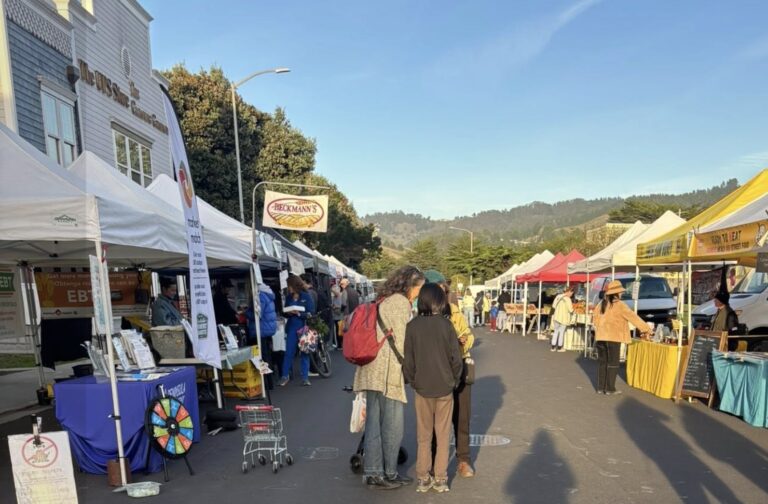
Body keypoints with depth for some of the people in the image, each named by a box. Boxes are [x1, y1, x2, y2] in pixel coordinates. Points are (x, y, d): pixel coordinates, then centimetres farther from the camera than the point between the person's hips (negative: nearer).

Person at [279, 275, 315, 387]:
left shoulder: (306, 296, -5)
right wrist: (288, 313, -7)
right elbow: (285, 312, 15)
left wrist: (298, 313, -19)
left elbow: (311, 313, -9)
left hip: (304, 327, -3)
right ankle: (285, 376, 14)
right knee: (289, 352, 3)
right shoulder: (288, 297, 7)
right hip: (291, 327, 3)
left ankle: (305, 377, 11)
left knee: (304, 352, 4)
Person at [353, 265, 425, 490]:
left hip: (371, 369, 9)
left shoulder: (382, 301, 18)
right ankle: (389, 474, 14)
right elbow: (402, 340, -11)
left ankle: (372, 473, 17)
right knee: (392, 424, 3)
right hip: (388, 370, -9)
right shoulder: (400, 302, -9)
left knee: (373, 422, 11)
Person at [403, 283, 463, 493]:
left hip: (422, 388, 1)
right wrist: (454, 380, 8)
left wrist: (412, 381, 10)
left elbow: (408, 360, -6)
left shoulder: (412, 326, -10)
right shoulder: (446, 324, -12)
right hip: (445, 387, -1)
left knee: (423, 435, 14)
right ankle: (440, 479, 18)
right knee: (443, 434, 12)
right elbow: (456, 358, -8)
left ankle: (423, 478, 20)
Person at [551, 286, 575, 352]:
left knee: (556, 331, 15)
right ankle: (559, 347, 17)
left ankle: (553, 347, 18)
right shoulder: (568, 299, -18)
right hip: (564, 318, -5)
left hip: (556, 317, 5)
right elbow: (570, 310, -17)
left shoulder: (558, 296, 1)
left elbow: (553, 305, 9)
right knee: (562, 332, 9)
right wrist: (572, 311, 5)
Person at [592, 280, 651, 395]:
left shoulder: (602, 304, 11)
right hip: (613, 338, -6)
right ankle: (610, 389, 5)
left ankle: (601, 387, 15)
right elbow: (633, 317, -6)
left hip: (601, 337, 6)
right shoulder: (619, 305, -9)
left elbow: (595, 318, 17)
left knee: (602, 362, 11)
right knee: (612, 363, 2)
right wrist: (646, 328, 1)